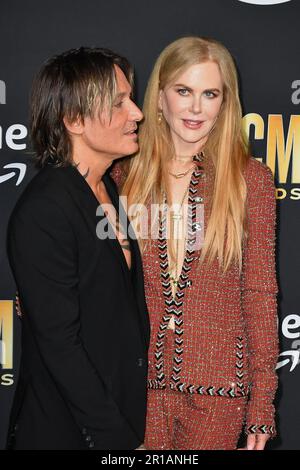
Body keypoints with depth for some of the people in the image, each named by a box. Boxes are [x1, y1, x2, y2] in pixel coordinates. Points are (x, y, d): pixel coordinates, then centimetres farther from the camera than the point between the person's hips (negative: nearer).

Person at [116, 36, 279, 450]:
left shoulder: (251, 179, -5)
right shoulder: (127, 173, 0)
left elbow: (260, 294, -3)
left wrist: (263, 400, -4)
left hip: (219, 387, -1)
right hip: (140, 379, 2)